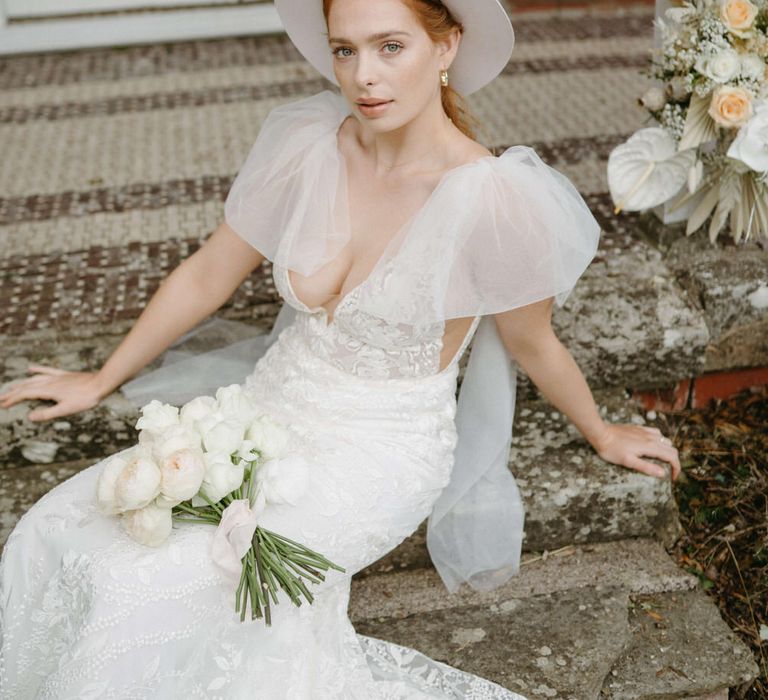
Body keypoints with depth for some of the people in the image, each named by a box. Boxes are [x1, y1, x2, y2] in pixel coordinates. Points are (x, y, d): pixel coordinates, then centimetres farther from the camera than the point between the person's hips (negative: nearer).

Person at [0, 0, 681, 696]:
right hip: (271, 413, 6)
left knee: (146, 588, -21)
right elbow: (206, 275, 4)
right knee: (64, 529, -8)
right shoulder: (308, 145, -8)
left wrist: (603, 435, 13)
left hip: (380, 455, -5)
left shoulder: (494, 198, -21)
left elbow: (534, 343, -2)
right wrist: (100, 381, 13)